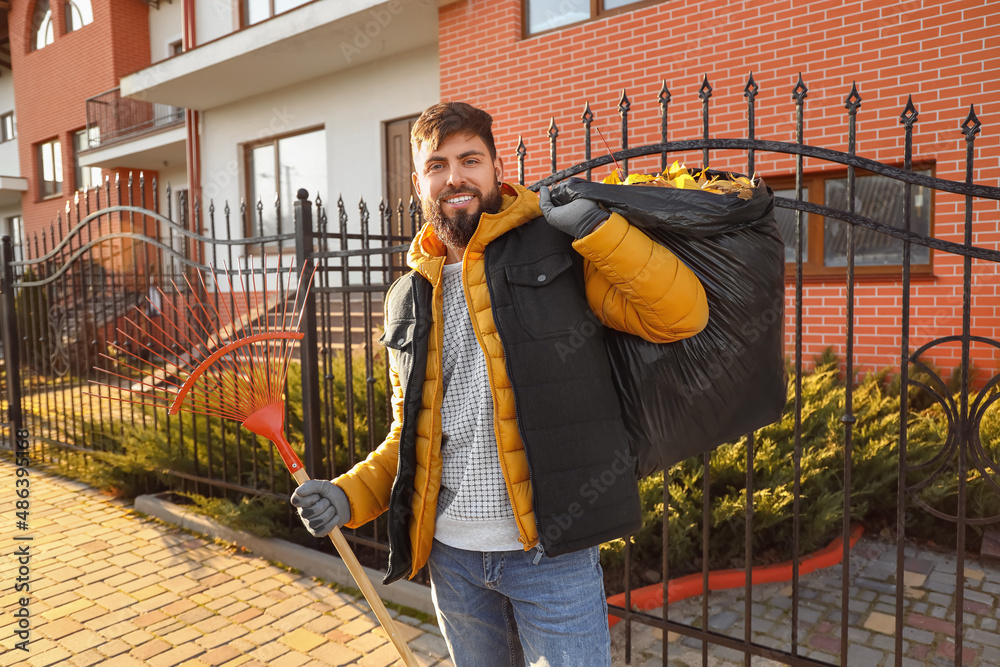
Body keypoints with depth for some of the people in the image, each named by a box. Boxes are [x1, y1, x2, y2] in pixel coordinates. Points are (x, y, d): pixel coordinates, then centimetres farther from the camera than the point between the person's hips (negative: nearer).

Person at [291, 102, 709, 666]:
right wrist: (350, 496, 0)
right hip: (450, 554, 5)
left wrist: (594, 224, -21)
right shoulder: (408, 300, 8)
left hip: (551, 553, -4)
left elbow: (682, 314, -14)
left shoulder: (558, 247, -5)